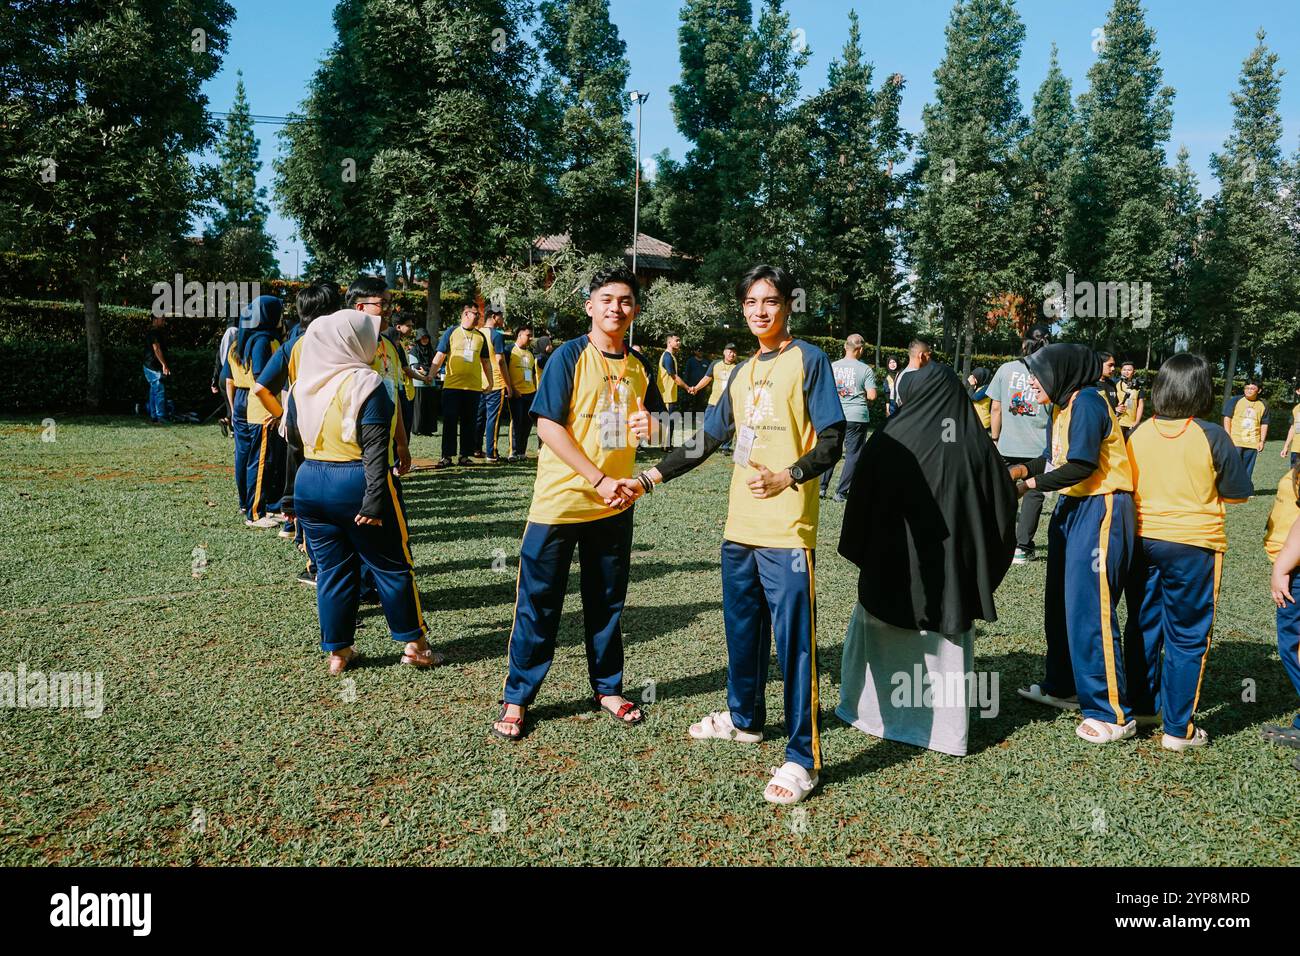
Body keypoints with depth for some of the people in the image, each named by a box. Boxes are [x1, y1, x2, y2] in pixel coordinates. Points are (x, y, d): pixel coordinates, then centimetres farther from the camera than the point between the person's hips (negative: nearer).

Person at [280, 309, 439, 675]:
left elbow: (293, 446, 14)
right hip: (355, 484, -6)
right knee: (392, 565, 7)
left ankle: (338, 651, 19)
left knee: (332, 569, 13)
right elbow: (375, 449, -19)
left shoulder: (302, 385, 8)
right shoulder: (365, 383, -13)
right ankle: (413, 644, 14)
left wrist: (291, 497, 22)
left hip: (309, 484, 6)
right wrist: (374, 500, -20)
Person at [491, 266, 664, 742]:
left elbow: (653, 416, 18)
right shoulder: (570, 356, -9)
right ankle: (516, 697, 16)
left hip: (614, 505, 5)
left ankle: (607, 688, 31)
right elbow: (548, 425, -15)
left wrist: (649, 425, -8)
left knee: (607, 601, 16)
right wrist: (597, 479, -20)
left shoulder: (640, 365, 7)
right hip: (560, 500, -5)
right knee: (539, 602, 3)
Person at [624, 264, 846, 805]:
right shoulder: (743, 372, 16)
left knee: (793, 638, -5)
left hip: (787, 529, -7)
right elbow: (707, 440, 19)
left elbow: (831, 441, -9)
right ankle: (744, 719, 36)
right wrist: (649, 478, 14)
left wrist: (787, 478, -24)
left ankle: (803, 757, 3)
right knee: (742, 627, 17)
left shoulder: (808, 360, -4)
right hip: (740, 526, 7)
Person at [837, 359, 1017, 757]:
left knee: (881, 634, 18)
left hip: (894, 562, -1)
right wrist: (982, 566, 11)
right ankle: (949, 728, 19)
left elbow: (862, 501, -7)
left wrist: (859, 552, 6)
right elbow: (1004, 502, 1)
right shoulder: (977, 442, -5)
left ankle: (874, 710, 28)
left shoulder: (891, 440, -12)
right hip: (952, 566, 2)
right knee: (947, 641, 13)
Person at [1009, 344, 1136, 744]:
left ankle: (1113, 714, -1)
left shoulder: (1087, 402, -16)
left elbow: (1081, 466, -23)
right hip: (1072, 508, 10)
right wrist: (1022, 468, -3)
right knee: (1060, 604, 17)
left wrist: (1031, 483, -14)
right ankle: (1063, 687, 32)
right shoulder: (1064, 407, 13)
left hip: (1100, 512, -10)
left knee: (1089, 609, -9)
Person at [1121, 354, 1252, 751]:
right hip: (1192, 545, -4)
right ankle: (1178, 729, 13)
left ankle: (1141, 706, 29)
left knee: (1142, 627, 17)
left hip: (1141, 540, 4)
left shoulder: (1138, 433, -3)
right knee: (1187, 637, 6)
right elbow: (1236, 493, -3)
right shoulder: (1211, 437, -13)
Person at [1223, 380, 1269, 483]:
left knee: (1247, 472, 8)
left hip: (1253, 444, 3)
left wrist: (1262, 441, 5)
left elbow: (1264, 424, 14)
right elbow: (1227, 418, -2)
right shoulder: (1235, 400, 0)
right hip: (1235, 441, -3)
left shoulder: (1263, 405, 10)